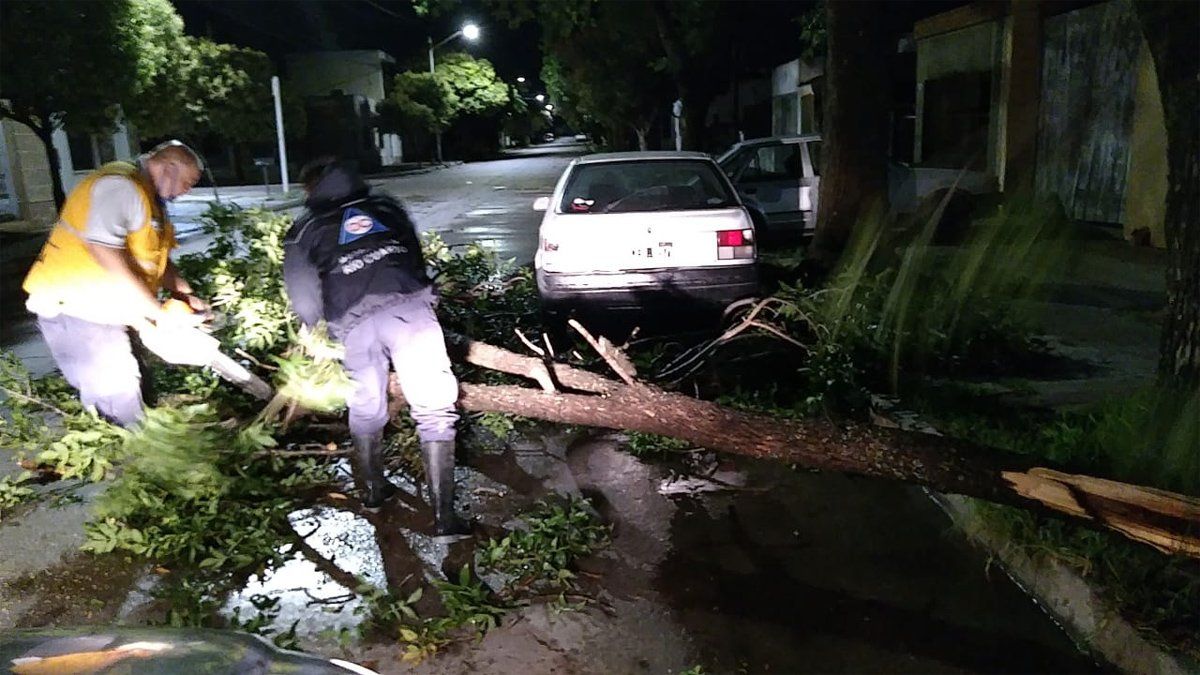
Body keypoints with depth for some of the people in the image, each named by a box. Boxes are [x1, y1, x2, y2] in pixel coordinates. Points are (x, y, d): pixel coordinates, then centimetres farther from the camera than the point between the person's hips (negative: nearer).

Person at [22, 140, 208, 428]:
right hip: (75, 307, -10)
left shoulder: (150, 197, 12)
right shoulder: (120, 186, -21)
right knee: (118, 402, -8)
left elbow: (156, 259, 18)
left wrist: (186, 296, 2)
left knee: (123, 389, 15)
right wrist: (157, 312, -28)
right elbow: (104, 250, -32)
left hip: (107, 311, 10)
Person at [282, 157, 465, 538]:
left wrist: (316, 327, 36)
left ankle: (371, 491, 38)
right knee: (433, 409, 0)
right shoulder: (387, 207, 29)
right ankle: (443, 514, -4)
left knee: (365, 408, 23)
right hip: (409, 306, 0)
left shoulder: (306, 230, 22)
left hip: (355, 322, 1)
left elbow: (303, 296, 17)